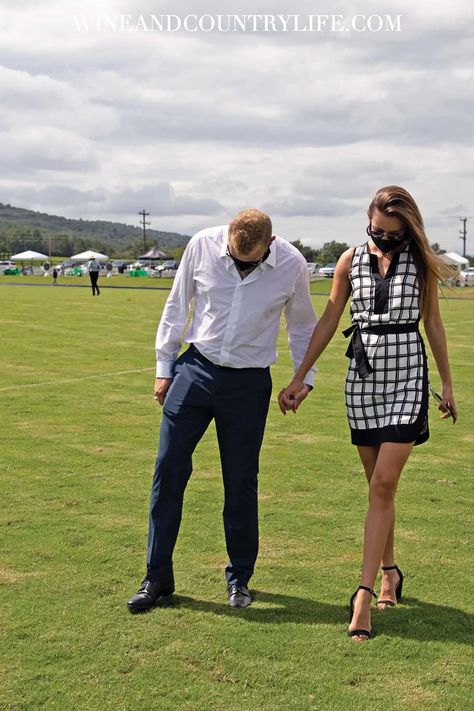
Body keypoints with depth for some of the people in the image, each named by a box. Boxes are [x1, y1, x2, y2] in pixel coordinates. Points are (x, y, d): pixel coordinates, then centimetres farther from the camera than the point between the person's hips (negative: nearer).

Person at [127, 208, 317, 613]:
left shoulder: (292, 265, -9)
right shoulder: (202, 246, -8)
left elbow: (303, 325, 8)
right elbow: (177, 307, 3)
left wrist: (305, 376, 6)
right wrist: (164, 367, 5)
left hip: (250, 383, -1)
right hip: (196, 369, 1)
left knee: (241, 482, 4)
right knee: (168, 470, 0)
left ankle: (239, 578, 24)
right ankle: (158, 577, 14)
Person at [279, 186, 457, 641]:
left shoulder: (421, 261, 1)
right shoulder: (351, 261, 4)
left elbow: (432, 323, 9)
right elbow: (328, 321, 8)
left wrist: (447, 384, 11)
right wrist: (298, 379, 6)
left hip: (407, 379, -2)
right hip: (362, 378, 2)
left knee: (382, 485, -10)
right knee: (379, 487, 9)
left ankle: (364, 592, -8)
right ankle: (389, 571, 27)